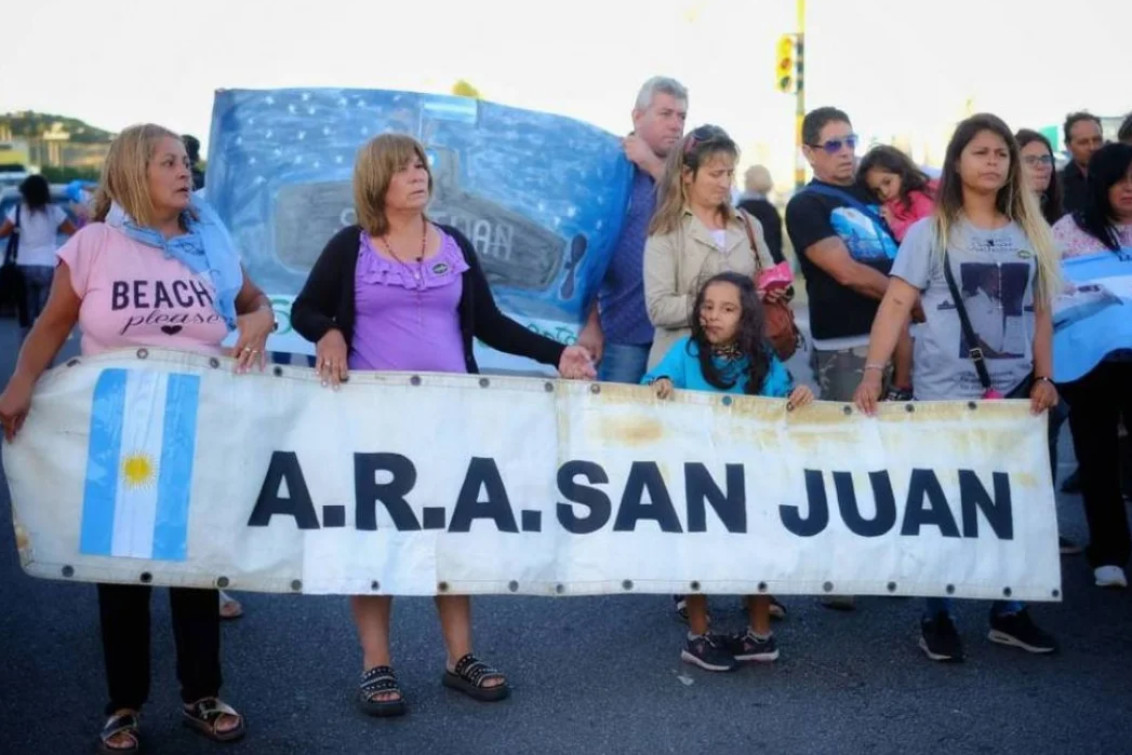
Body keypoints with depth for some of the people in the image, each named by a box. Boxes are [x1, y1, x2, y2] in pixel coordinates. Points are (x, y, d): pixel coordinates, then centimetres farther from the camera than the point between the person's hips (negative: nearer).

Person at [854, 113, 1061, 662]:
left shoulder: (1028, 234, 9)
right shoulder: (931, 231, -2)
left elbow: (1040, 311, 13)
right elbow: (897, 303, -9)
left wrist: (1043, 378, 6)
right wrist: (873, 372, -17)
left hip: (1013, 392, 4)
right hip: (944, 393, -4)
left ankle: (1008, 612, 22)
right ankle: (937, 617, 16)